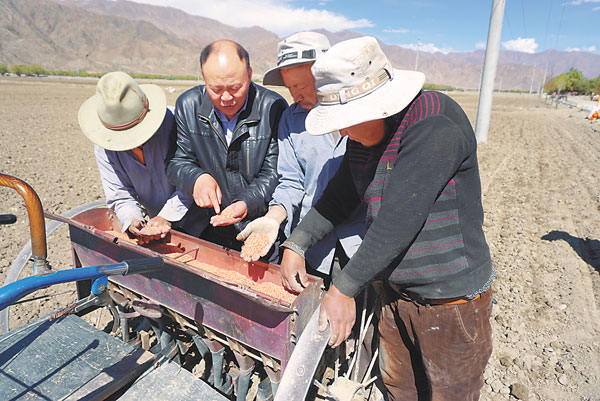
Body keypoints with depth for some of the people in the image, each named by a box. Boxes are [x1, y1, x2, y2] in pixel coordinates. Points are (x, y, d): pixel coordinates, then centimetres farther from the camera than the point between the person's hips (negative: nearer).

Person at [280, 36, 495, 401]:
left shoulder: (436, 124, -25)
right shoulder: (362, 135, 2)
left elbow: (399, 220, -29)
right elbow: (339, 197, 10)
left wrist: (344, 288, -21)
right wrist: (296, 244, 1)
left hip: (453, 298, -6)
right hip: (396, 292, 7)